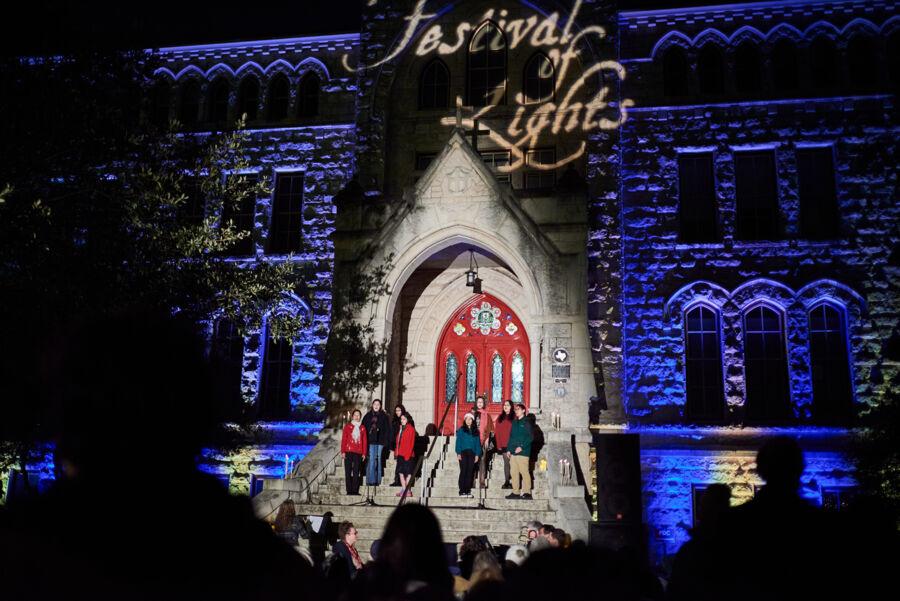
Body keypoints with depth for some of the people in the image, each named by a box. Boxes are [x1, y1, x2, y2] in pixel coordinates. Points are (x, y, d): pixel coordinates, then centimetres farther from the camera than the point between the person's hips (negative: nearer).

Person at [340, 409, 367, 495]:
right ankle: (349, 490, 2)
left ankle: (355, 490, 4)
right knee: (348, 471, -1)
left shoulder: (362, 428, 11)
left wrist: (364, 453, 4)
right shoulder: (348, 426, 6)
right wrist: (343, 451, -5)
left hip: (358, 453, 1)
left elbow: (365, 441, 10)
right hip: (348, 452, -1)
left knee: (356, 472, 1)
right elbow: (343, 439, 3)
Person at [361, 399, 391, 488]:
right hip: (370, 441, 0)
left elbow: (387, 429, 5)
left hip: (380, 441, 0)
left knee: (378, 460, 2)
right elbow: (363, 428, 9)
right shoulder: (368, 416, 10)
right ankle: (371, 480, -5)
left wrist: (386, 440, -4)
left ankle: (377, 480, 7)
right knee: (371, 460, -6)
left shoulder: (384, 416, 7)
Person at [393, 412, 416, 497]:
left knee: (408, 472, -3)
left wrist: (408, 454, -18)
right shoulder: (400, 428, 15)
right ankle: (404, 490, 14)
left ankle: (408, 490, 0)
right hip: (400, 454, 8)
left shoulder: (411, 429, -8)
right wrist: (396, 452, 11)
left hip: (408, 454, -8)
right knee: (401, 472, 9)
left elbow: (411, 443, -13)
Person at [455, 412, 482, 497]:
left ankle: (468, 491, 6)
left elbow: (478, 443, 11)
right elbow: (458, 442, 0)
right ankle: (462, 491, -3)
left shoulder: (475, 431, 12)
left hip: (472, 453, 3)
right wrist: (458, 453, -8)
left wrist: (477, 454, 3)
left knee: (470, 472, 2)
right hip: (463, 453, -3)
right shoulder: (461, 430, 4)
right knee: (463, 471, -6)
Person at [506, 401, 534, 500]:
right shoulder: (514, 422, 18)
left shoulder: (526, 422, -3)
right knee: (514, 472, 7)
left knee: (524, 472, -8)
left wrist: (522, 447, -17)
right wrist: (509, 449, 13)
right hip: (513, 452, 7)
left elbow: (530, 437, -11)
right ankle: (515, 492, 13)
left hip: (523, 452, -7)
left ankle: (527, 492, -3)